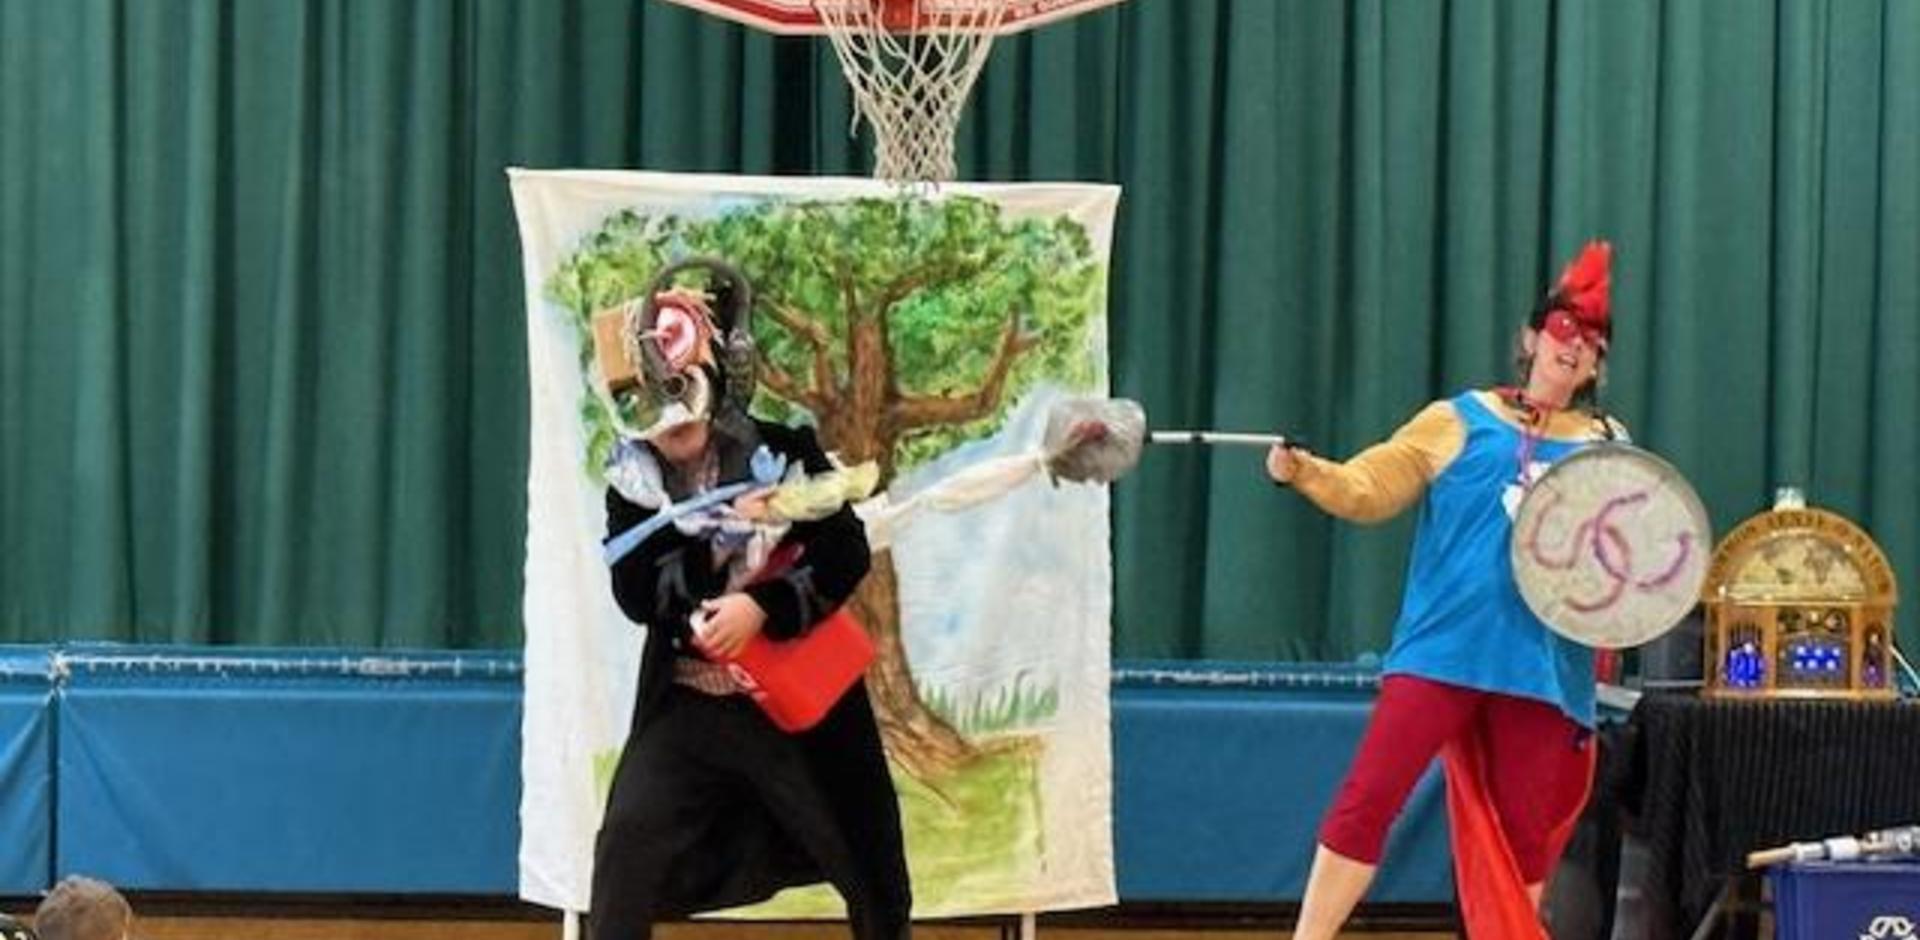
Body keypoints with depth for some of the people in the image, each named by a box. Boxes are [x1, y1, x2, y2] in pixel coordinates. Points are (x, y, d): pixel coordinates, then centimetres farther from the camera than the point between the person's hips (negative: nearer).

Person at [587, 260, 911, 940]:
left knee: (867, 863, 8)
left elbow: (848, 553, -11)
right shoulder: (637, 478, -2)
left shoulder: (782, 448, -6)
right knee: (628, 845, -13)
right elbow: (635, 591, -12)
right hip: (689, 706, 1)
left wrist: (763, 607, -24)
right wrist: (727, 531, -21)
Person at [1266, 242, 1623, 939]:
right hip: (1441, 651, -3)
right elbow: (1365, 489, 1)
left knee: (1523, 833, 8)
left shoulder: (1610, 449, 14)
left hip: (1544, 667, 3)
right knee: (1368, 798, -11)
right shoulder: (1459, 423, 6)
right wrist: (1303, 471, -17)